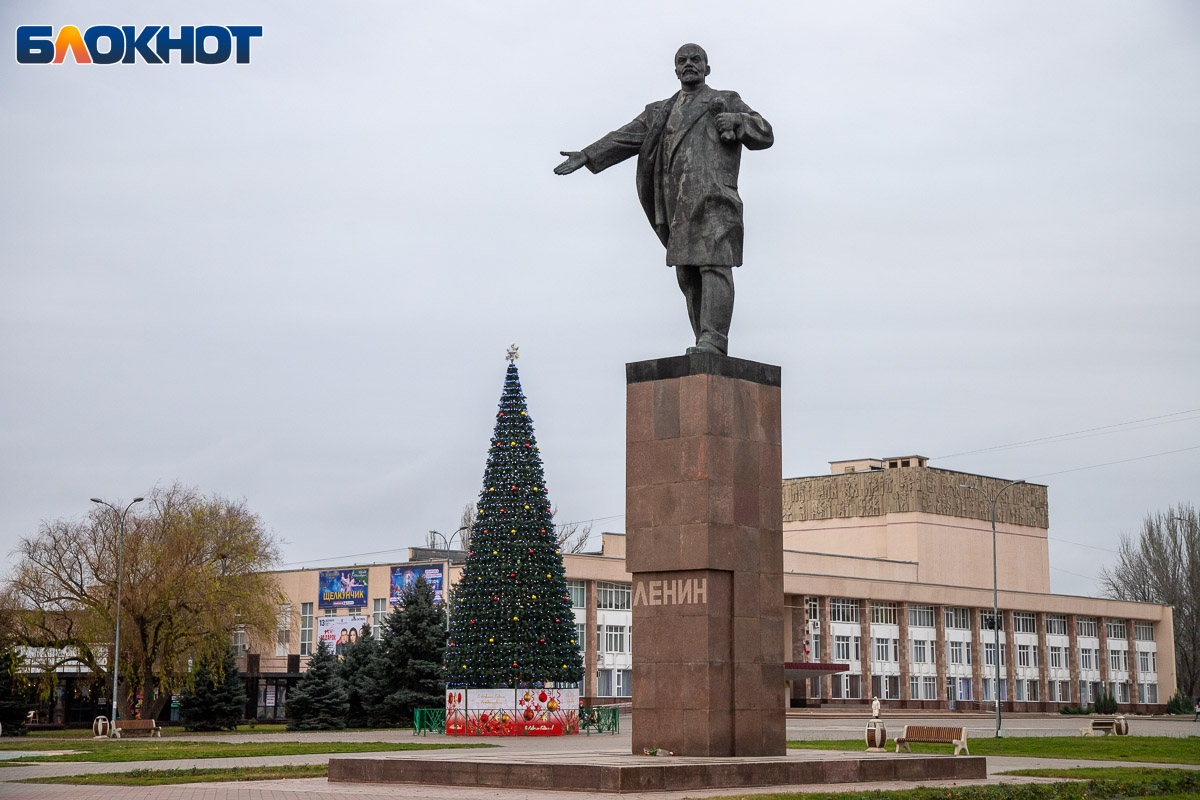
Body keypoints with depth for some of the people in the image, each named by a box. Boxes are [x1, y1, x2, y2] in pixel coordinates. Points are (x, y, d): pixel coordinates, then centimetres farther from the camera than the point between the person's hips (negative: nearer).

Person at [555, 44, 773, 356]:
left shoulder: (726, 102, 18)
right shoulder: (660, 112, 28)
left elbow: (765, 135, 10)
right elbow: (624, 139, 17)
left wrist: (736, 121, -9)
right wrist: (587, 156, 4)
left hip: (714, 196, -5)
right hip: (677, 204, 5)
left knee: (714, 265, -18)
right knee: (688, 274, -1)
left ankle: (713, 340, -27)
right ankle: (707, 350, -1)